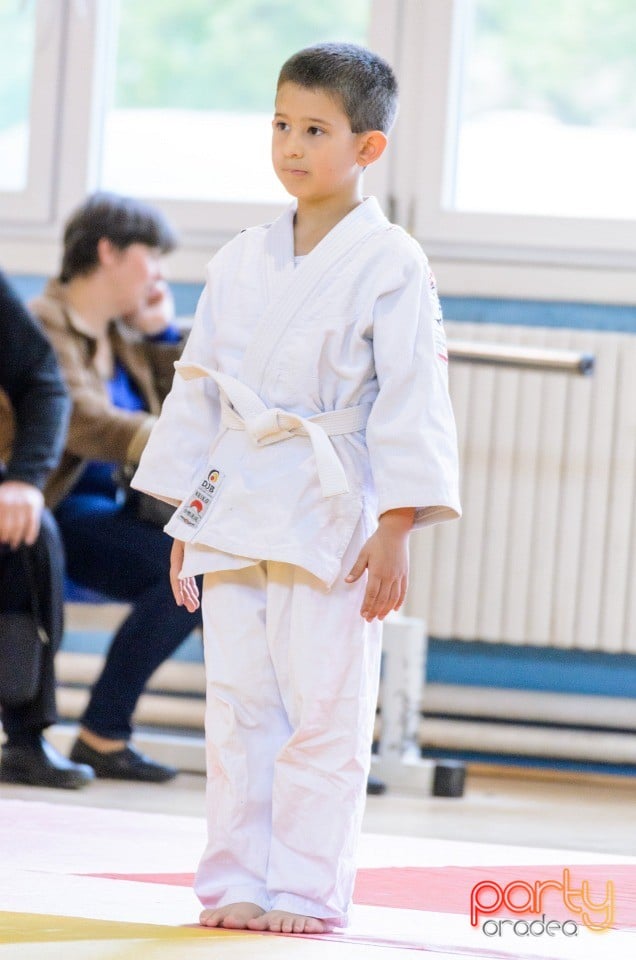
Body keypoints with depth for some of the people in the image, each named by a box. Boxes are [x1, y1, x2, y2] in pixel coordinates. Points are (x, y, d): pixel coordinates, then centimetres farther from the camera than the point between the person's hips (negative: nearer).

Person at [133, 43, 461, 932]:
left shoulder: (390, 266, -6)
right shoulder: (242, 261, 10)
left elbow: (411, 401, -8)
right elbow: (199, 384, 15)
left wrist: (395, 530, -13)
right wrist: (188, 518, 12)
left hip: (332, 516, -5)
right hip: (236, 507, 5)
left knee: (323, 711, -3)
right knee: (239, 706, 7)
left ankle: (307, 890, 4)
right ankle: (236, 881, 14)